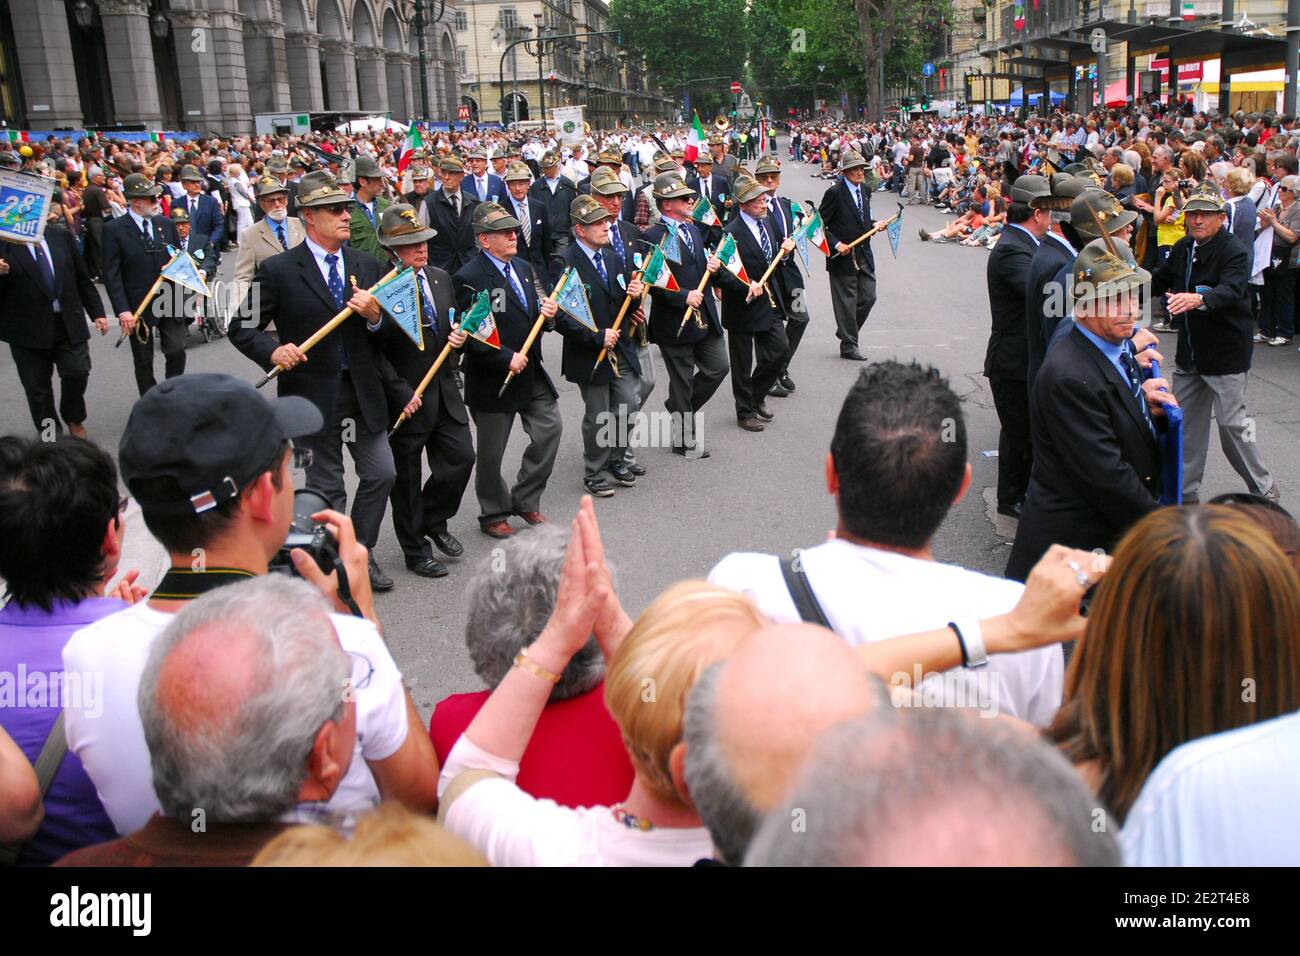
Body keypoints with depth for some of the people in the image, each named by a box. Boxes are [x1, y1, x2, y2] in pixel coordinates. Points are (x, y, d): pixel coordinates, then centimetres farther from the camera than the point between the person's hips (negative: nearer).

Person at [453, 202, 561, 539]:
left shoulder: (522, 267, 9)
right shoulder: (469, 278, -16)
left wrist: (546, 311, -3)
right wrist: (506, 359, -22)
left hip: (531, 371, 7)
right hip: (494, 380, -7)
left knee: (550, 429, 5)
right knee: (491, 453, 7)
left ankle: (525, 500, 23)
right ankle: (493, 514, 26)